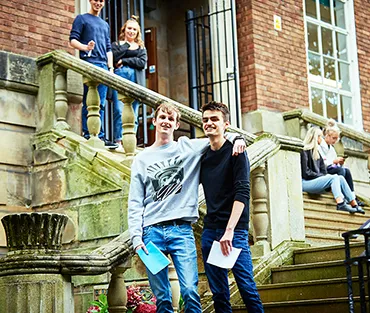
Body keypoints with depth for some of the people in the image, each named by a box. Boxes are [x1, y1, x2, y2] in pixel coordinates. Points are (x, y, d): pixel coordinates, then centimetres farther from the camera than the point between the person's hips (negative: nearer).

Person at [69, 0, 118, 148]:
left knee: (101, 104, 1)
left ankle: (100, 136, 0)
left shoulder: (105, 24, 27)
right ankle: (87, 135, -12)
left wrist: (110, 68, 12)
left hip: (103, 65, 6)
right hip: (89, 63, -6)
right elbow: (73, 40, 0)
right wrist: (85, 47, -21)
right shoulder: (82, 19, 9)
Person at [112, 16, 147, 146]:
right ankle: (118, 140, -13)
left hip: (135, 81, 2)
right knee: (119, 111, -14)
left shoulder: (141, 48, 22)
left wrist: (124, 61, -3)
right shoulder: (116, 45, 18)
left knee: (133, 114, -3)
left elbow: (142, 62, 3)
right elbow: (113, 58, -2)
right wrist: (126, 45, 1)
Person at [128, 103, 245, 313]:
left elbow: (220, 139, 15)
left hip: (182, 230, -1)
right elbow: (136, 202, 9)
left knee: (190, 291, -12)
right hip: (152, 232, 1)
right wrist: (136, 236, -1)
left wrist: (237, 139, -9)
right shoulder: (142, 159, 14)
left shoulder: (189, 147, 11)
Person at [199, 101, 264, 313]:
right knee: (219, 293, 6)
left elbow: (242, 193, -13)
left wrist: (229, 230, -21)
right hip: (210, 231, 5)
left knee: (247, 288, -7)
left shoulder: (235, 152, -3)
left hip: (234, 231, -5)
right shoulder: (203, 157, 12)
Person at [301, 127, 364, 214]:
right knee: (334, 178, -23)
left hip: (316, 180, 8)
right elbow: (306, 172, -14)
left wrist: (325, 175, -5)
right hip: (306, 182, -8)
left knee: (341, 178, -9)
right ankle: (340, 204, -37)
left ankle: (354, 204, -17)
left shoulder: (316, 152, 22)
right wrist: (323, 176, -11)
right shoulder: (304, 151, -6)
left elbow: (323, 170, 17)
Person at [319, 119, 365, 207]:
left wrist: (340, 163, -2)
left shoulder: (332, 148, 23)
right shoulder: (320, 146, -5)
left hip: (334, 170, 8)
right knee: (341, 170, -29)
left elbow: (337, 166, 20)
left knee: (347, 170, -18)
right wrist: (333, 161, -16)